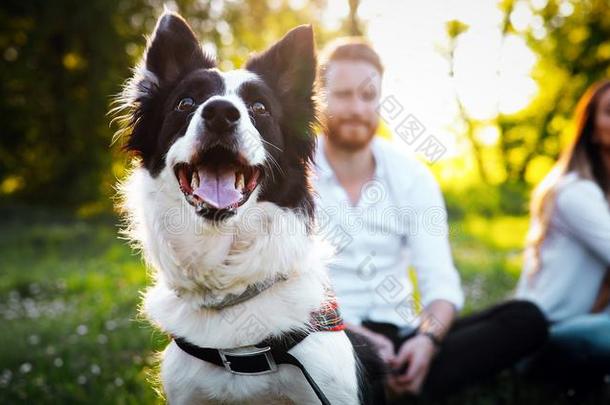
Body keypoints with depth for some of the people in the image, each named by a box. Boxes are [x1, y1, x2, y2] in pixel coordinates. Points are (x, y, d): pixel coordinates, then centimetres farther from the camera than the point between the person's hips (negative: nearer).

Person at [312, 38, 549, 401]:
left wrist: (426, 339, -23)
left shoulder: (412, 176, 5)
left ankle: (398, 382, -32)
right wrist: (350, 333, -26)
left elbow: (440, 280, -2)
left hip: (400, 336, 5)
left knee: (525, 318, -19)